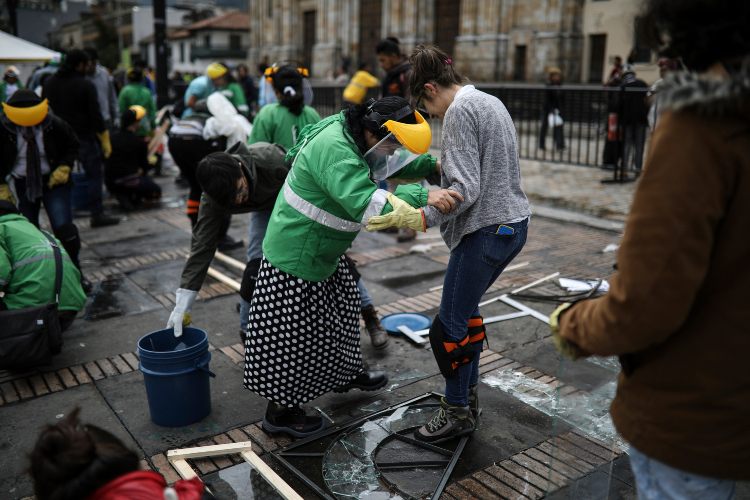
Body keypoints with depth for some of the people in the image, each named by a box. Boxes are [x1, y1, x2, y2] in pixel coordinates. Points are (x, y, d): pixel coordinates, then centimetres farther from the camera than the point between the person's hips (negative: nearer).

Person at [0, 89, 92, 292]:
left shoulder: (55, 125, -12)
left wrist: (64, 168, -10)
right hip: (22, 184, 2)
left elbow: (72, 145, 5)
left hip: (52, 181, -1)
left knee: (63, 227, -14)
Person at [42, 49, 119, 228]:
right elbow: (95, 116, -10)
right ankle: (97, 215, 3)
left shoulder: (48, 83, 11)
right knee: (94, 175, 2)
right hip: (84, 138, -6)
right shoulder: (86, 85, -8)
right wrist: (105, 141, -5)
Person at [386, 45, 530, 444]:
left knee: (451, 324, 2)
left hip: (485, 231, -10)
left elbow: (466, 189, -23)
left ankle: (457, 412, 16)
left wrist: (419, 217, -26)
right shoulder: (490, 102, 15)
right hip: (513, 223, 10)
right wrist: (441, 167, 27)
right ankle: (469, 392, 33)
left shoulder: (459, 112, -14)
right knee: (467, 308, 21)